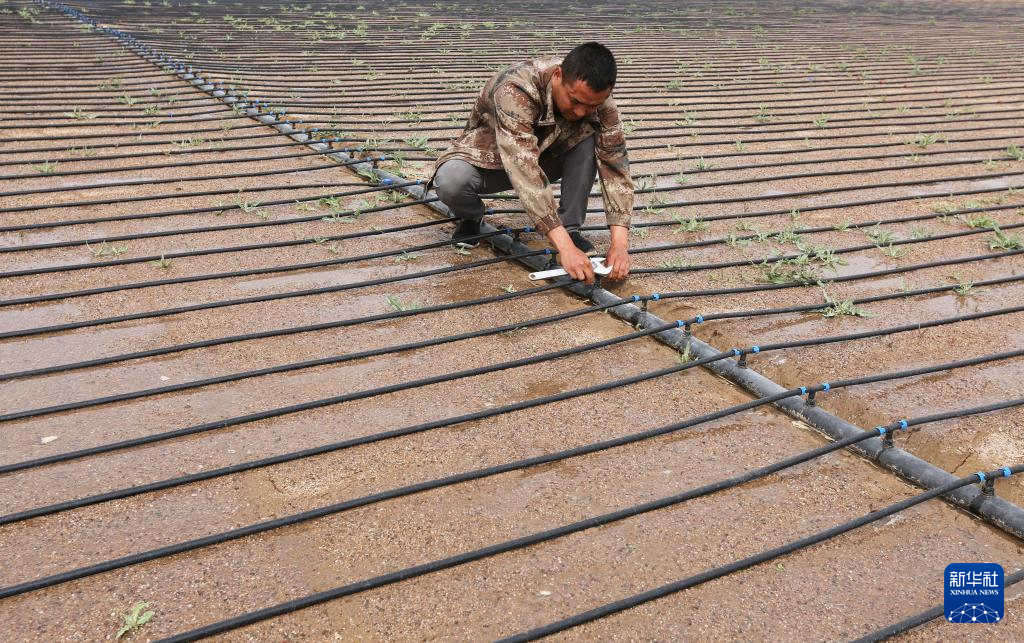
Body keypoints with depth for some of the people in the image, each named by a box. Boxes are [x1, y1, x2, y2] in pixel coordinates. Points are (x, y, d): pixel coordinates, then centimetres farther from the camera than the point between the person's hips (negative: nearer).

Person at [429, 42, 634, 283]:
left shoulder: (596, 96, -23)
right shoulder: (515, 89, -38)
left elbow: (615, 163, -23)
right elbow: (524, 172, -46)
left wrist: (620, 242, -36)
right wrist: (564, 247, -51)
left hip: (547, 157, 3)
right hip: (490, 160, -3)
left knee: (590, 137, -27)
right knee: (450, 181, -36)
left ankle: (571, 227, -13)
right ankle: (471, 217, -1)